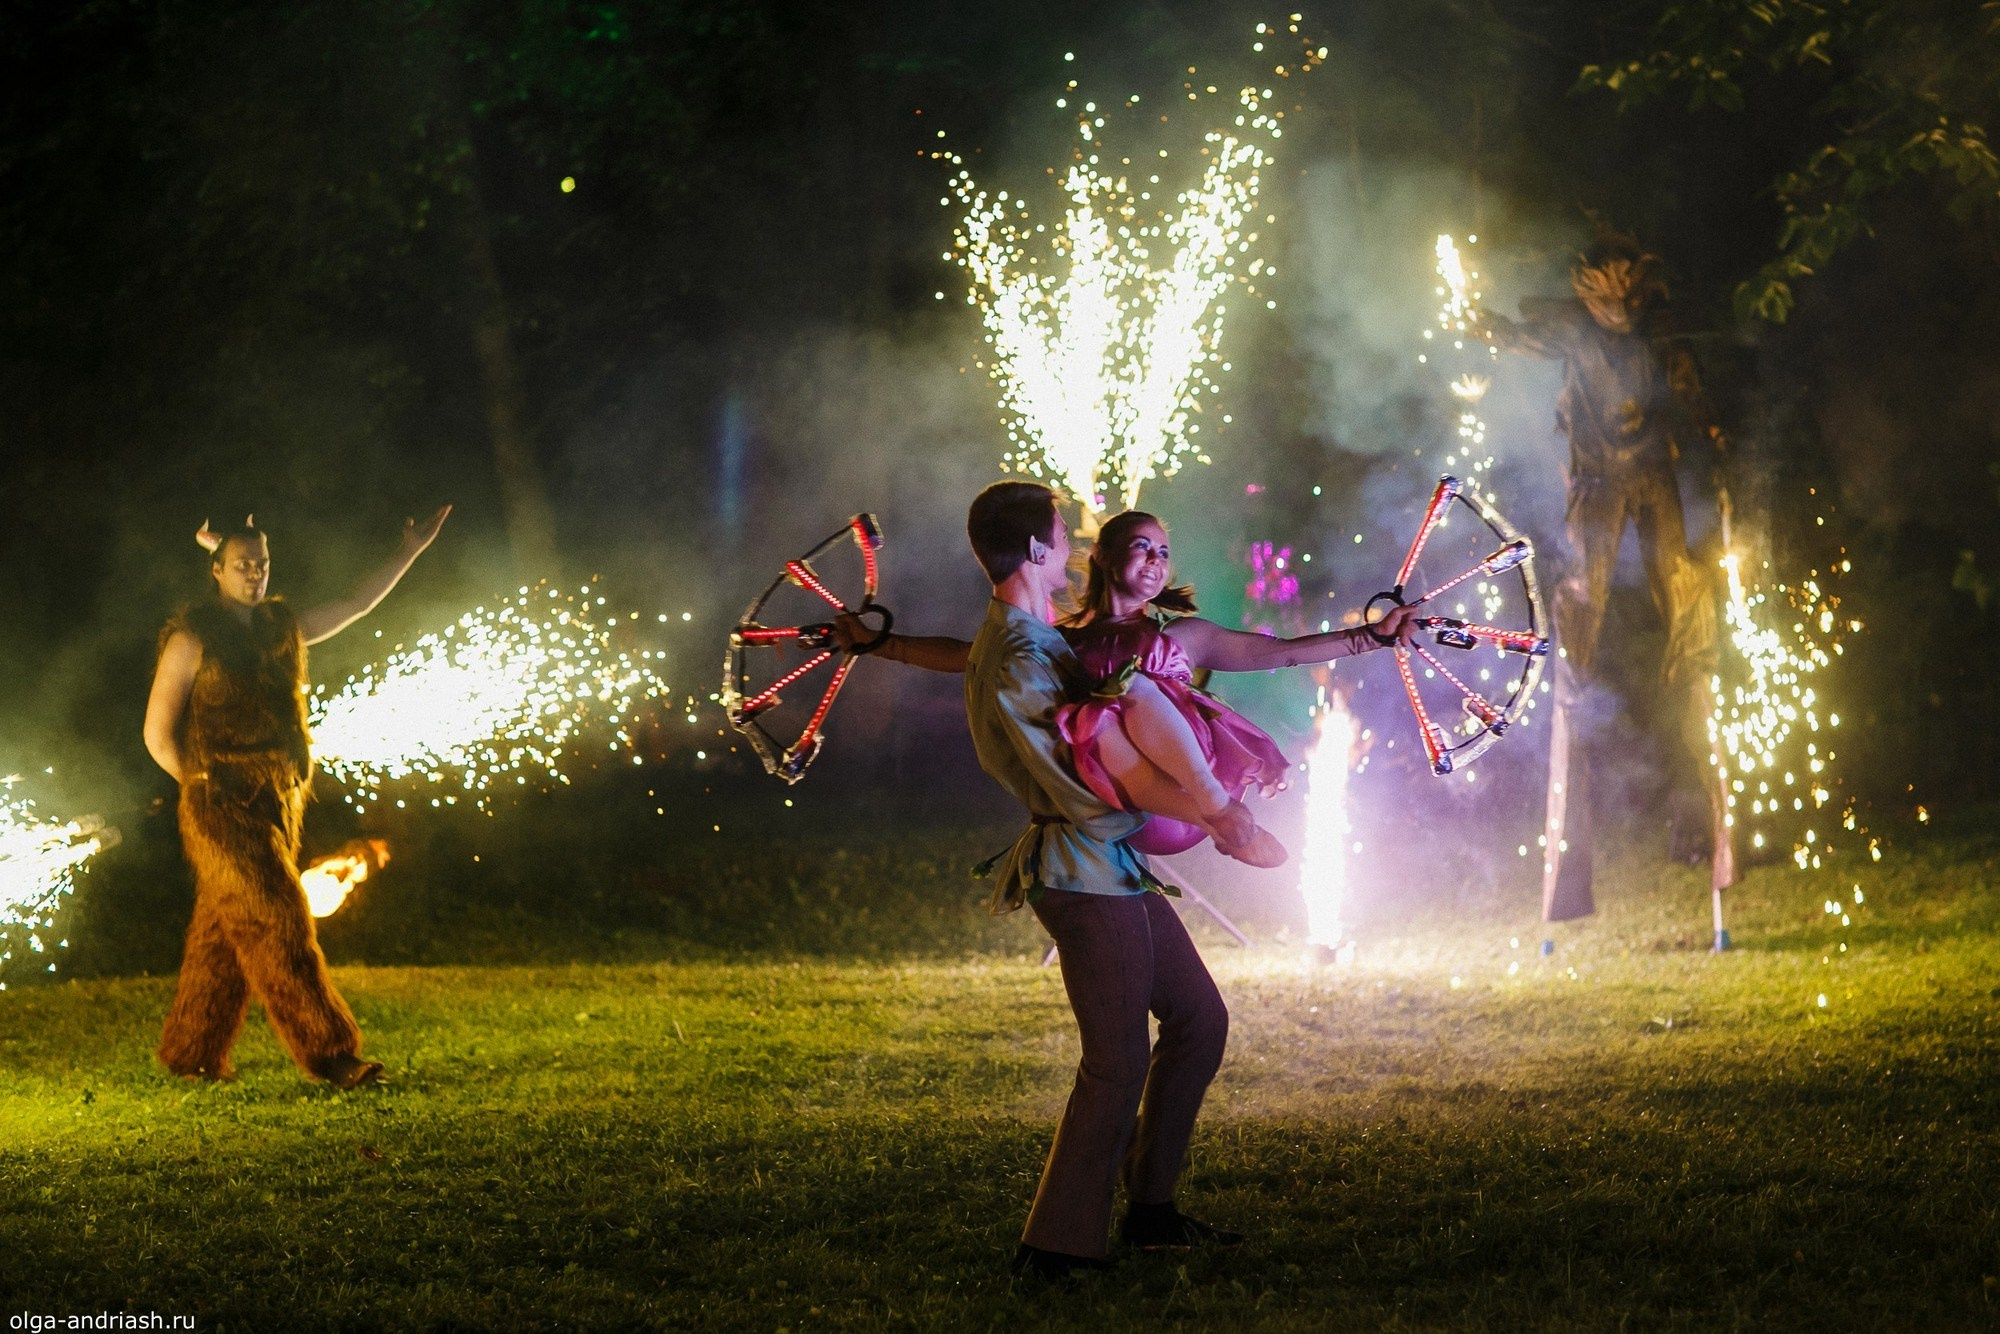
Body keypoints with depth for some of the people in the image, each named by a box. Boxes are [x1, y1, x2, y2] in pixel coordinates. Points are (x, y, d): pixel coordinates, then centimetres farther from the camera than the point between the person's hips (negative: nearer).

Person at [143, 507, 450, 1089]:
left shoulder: (280, 628, 13)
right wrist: (205, 788, -1)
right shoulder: (192, 638, -5)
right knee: (280, 926, -12)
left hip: (277, 804, 7)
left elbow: (356, 605, 22)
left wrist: (410, 551, 18)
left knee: (225, 933, 11)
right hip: (223, 807, -7)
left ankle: (191, 1055, 20)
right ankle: (331, 1055, -14)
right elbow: (158, 734, -4)